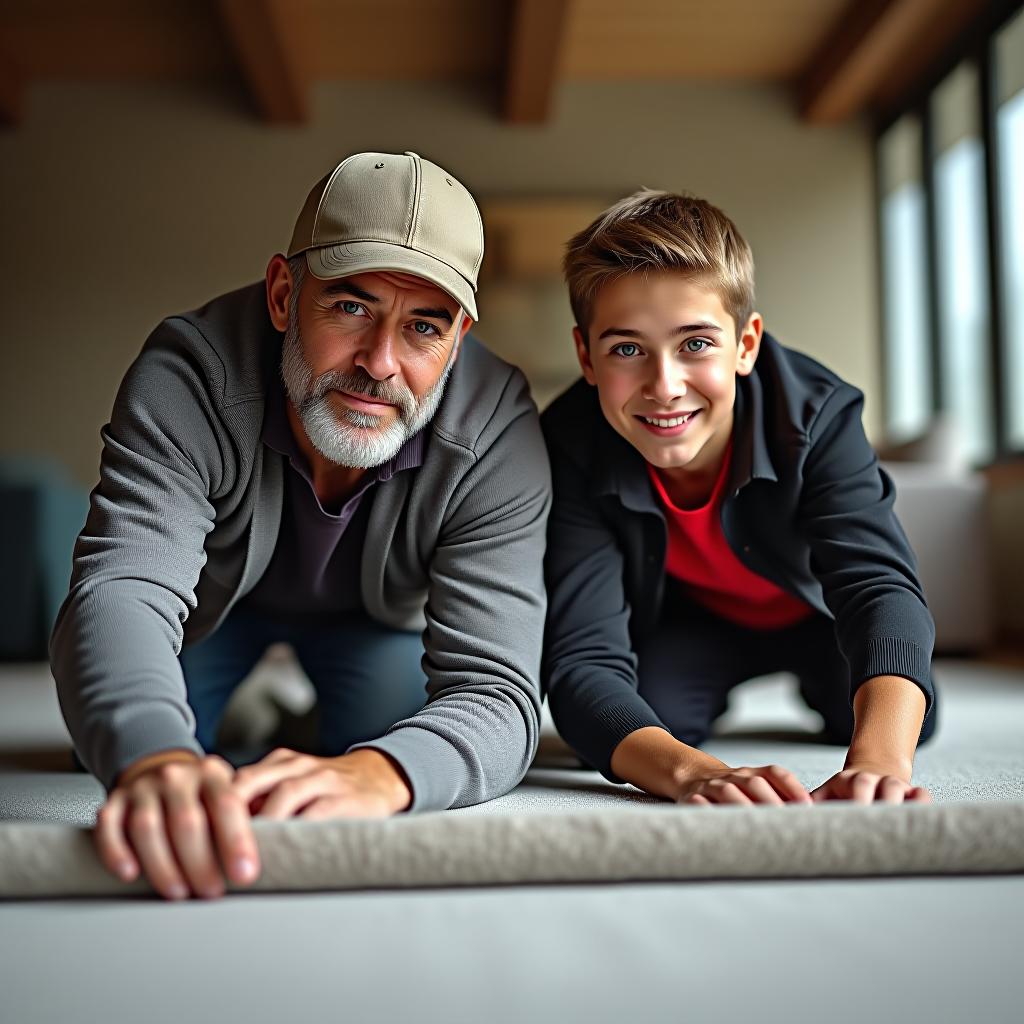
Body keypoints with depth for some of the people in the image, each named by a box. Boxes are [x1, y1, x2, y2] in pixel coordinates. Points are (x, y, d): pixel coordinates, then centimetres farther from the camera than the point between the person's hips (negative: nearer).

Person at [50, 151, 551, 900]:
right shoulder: (187, 379, -37)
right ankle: (243, 720, 27)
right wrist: (156, 760, -73)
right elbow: (121, 590, -49)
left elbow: (494, 691, -41)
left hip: (380, 613, 1)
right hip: (215, 595, 0)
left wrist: (377, 772, -66)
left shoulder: (497, 432, -36)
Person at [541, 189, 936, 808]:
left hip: (818, 613, 1)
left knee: (903, 727, -14)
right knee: (646, 718, -23)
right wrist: (694, 774, -65)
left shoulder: (818, 415, -35)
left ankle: (806, 683, 25)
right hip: (688, 622, -1)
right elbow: (584, 661, -43)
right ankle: (719, 691, 17)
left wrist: (879, 760, -71)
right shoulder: (571, 450, -35)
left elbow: (880, 583, -49)